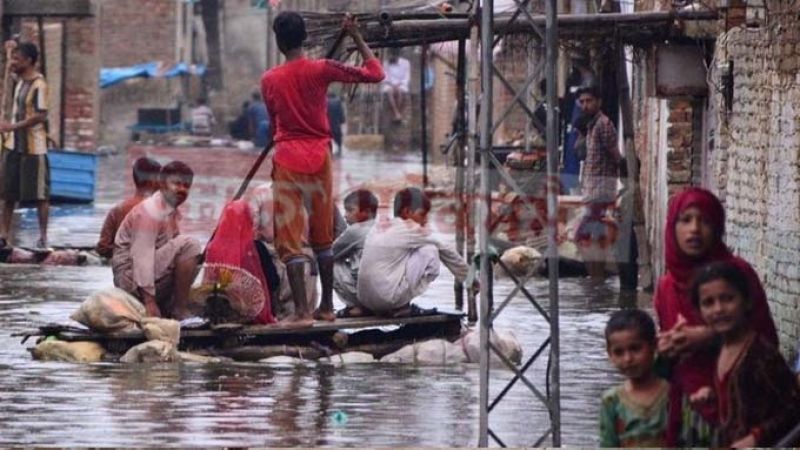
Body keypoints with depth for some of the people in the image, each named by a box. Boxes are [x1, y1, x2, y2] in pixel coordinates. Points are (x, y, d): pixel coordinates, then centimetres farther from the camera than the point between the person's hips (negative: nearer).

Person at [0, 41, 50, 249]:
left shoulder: (38, 85, -17)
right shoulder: (21, 80, 8)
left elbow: (41, 116, -23)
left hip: (33, 147, -9)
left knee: (39, 194, 0)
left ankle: (43, 236, 6)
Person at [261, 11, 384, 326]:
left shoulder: (269, 80, -2)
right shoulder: (321, 70, -5)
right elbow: (374, 73, -1)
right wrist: (356, 37, 7)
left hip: (287, 160, -2)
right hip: (319, 158, 2)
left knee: (290, 240, -3)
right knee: (323, 237, 16)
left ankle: (301, 312, -12)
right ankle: (327, 306, 21)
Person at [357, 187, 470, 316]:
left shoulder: (379, 227, 15)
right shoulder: (410, 229, -4)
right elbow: (445, 252, 7)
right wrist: (467, 276, 20)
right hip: (388, 299, -8)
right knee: (429, 251, -1)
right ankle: (403, 307, 2)